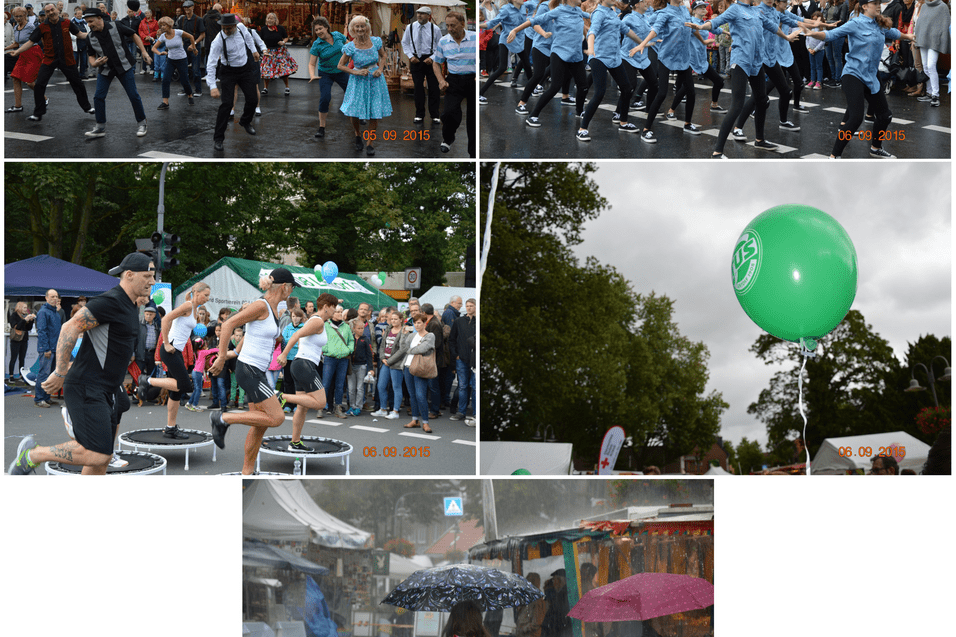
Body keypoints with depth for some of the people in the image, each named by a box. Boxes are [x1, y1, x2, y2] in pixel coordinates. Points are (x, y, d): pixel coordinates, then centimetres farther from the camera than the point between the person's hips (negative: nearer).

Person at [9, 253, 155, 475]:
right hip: (86, 390, -10)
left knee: (102, 460, 9)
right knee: (97, 455, -17)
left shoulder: (131, 308, 16)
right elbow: (70, 328, -20)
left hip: (103, 392, 10)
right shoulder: (110, 302, -15)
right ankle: (32, 455, -1)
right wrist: (60, 373, -17)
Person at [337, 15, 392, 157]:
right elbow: (340, 65, -2)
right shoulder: (350, 47, -10)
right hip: (358, 81, -1)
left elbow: (383, 56, 13)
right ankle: (358, 136, 30)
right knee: (355, 113, -3)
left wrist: (380, 69, -5)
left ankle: (370, 144, 14)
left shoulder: (376, 42, -5)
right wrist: (356, 72, -14)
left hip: (375, 80, 1)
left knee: (375, 114, -1)